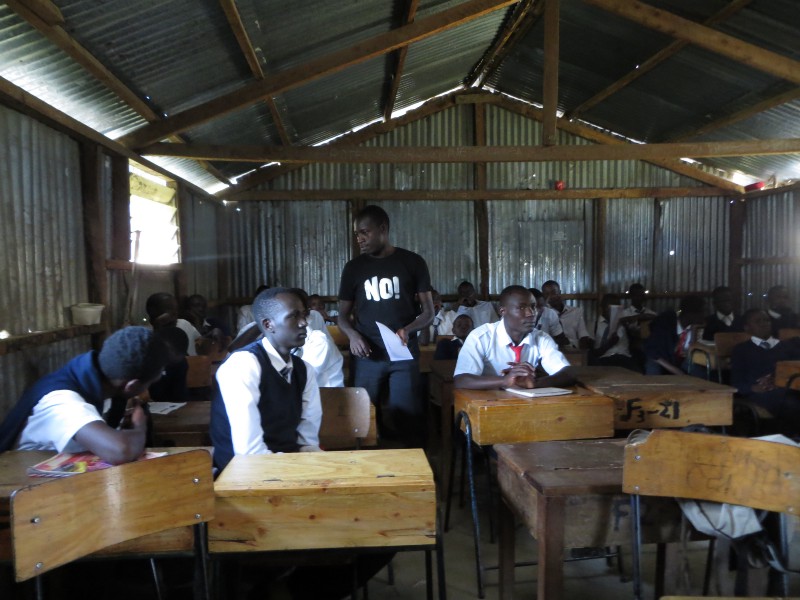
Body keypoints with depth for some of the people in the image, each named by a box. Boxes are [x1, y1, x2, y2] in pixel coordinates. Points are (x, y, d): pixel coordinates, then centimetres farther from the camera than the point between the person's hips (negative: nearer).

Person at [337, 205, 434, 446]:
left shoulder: (412, 262, 2)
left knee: (407, 418, -1)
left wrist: (408, 329, -18)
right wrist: (352, 335, -11)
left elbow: (428, 311, 3)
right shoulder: (353, 268, 7)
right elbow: (343, 315, 11)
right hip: (367, 355, 2)